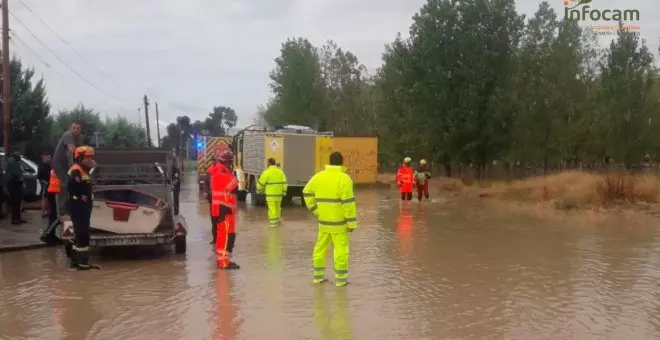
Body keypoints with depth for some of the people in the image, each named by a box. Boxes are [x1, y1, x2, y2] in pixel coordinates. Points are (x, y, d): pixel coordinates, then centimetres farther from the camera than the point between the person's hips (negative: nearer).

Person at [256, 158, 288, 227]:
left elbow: (261, 182, -6)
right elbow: (284, 183, 5)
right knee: (277, 207, 20)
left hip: (270, 194, -5)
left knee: (272, 208, -3)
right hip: (278, 193, 6)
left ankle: (273, 222, -3)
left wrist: (259, 190, 10)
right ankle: (277, 219, 31)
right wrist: (284, 192, 10)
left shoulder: (267, 172, -11)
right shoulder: (280, 172, 6)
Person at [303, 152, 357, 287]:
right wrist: (352, 222, -12)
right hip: (339, 220, -5)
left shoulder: (318, 176, 2)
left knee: (321, 246, 15)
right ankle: (341, 279, 4)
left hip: (323, 219, 5)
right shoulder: (344, 178, -15)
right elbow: (348, 202, -18)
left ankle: (318, 275, 21)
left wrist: (316, 210, 12)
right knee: (341, 248, 1)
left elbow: (307, 192, 8)